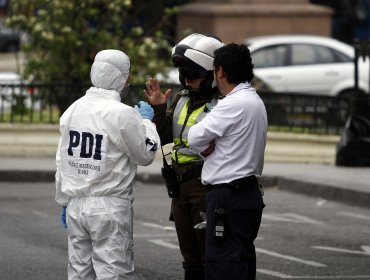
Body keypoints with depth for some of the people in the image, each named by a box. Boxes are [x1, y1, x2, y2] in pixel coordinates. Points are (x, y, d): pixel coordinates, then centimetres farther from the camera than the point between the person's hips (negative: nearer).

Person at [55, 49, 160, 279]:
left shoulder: (72, 110, 6)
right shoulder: (123, 114, -14)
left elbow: (63, 160, 12)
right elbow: (146, 155, -3)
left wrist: (64, 200, 20)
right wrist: (146, 121, 11)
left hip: (76, 206, 6)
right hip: (110, 208, -6)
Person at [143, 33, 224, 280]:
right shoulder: (181, 100, 11)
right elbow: (163, 138, 10)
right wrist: (158, 109, -1)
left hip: (205, 185, -8)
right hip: (179, 184, 8)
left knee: (210, 257, -3)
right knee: (191, 259, 16)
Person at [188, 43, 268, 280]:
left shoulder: (234, 104, -17)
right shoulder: (255, 101, 16)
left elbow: (196, 138, -13)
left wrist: (207, 148, 7)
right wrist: (211, 148, -3)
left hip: (229, 198, -10)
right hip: (249, 194, 10)